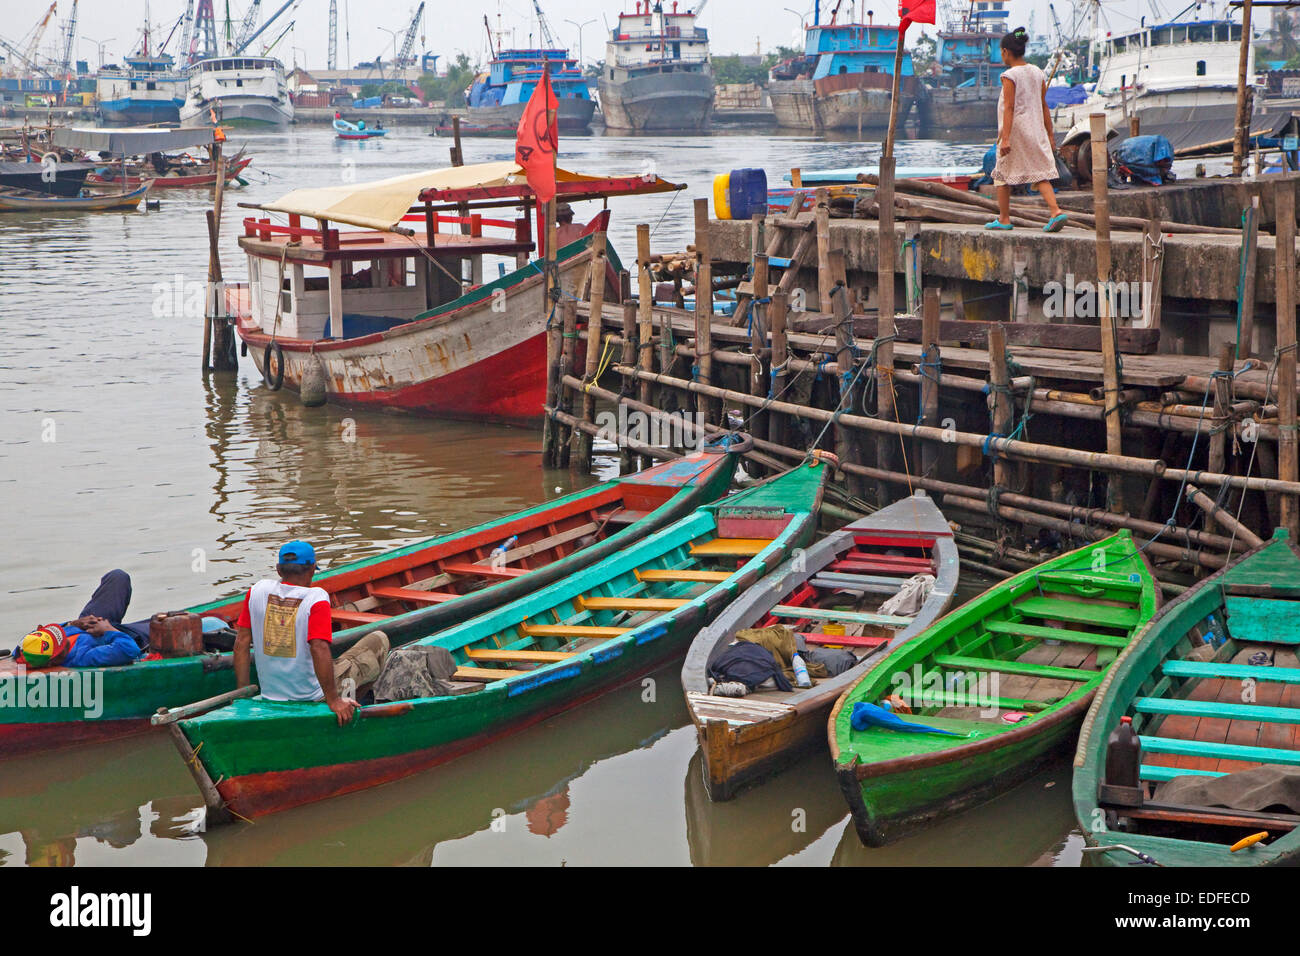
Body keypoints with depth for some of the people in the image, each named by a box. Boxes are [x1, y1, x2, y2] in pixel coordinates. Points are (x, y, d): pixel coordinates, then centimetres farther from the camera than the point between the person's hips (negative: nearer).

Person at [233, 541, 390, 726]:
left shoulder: (257, 591, -4)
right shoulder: (317, 598, -19)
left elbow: (241, 643, -2)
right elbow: (319, 649, -28)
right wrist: (333, 700, -24)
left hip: (271, 696, 6)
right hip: (314, 696, -6)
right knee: (379, 639, 11)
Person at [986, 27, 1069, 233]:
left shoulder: (1009, 76, -12)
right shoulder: (1037, 73, 8)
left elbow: (1009, 108, -18)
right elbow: (1044, 106, 10)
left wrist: (1005, 137, -21)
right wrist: (1050, 134, 14)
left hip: (1015, 129, -6)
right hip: (1036, 130, 6)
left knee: (1002, 174, 9)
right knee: (1040, 173, 4)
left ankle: (1004, 218, 13)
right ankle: (1056, 211, -14)